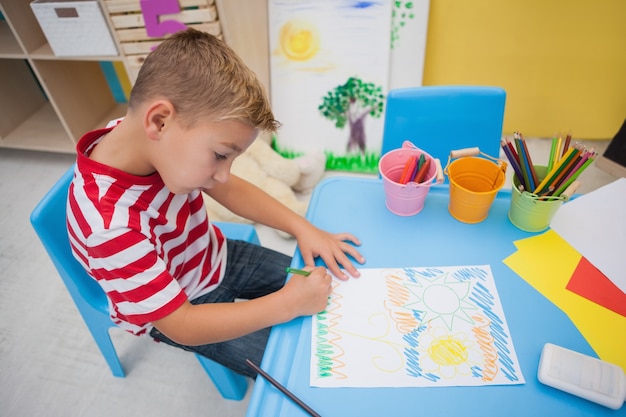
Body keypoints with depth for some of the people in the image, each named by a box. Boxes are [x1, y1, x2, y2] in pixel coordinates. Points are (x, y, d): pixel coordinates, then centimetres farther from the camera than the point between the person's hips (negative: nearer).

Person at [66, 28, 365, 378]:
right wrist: (287, 304, -31)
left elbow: (230, 188, -7)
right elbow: (180, 325, -30)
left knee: (323, 290, 10)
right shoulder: (112, 224, -40)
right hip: (177, 312, -5)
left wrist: (303, 228, -17)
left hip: (215, 257, 6)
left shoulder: (155, 142, -22)